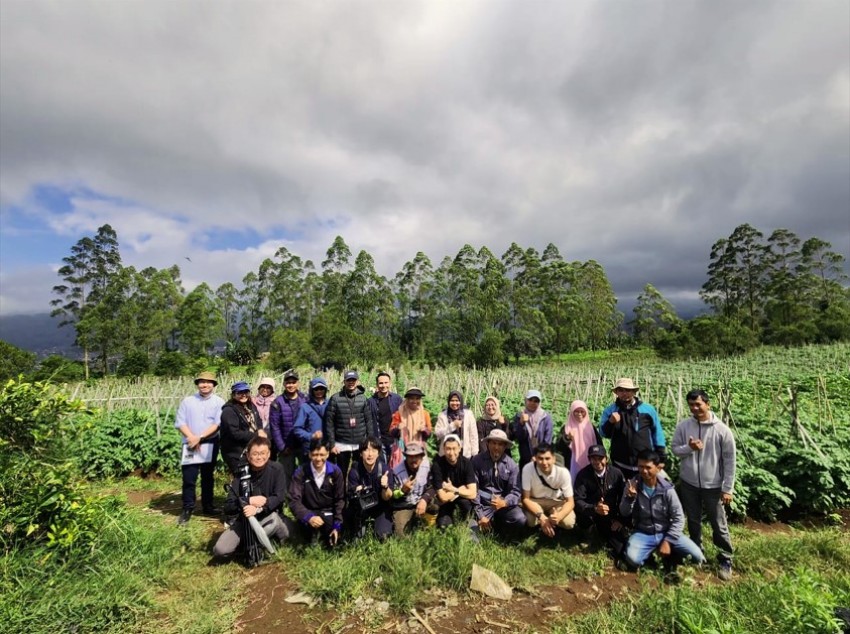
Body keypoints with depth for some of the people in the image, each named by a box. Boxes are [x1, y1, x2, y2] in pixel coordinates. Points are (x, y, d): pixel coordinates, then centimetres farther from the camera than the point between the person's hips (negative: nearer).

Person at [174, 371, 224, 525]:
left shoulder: (218, 401, -2)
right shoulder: (187, 401, 2)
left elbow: (218, 423, -9)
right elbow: (180, 422, -2)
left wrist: (200, 437, -17)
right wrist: (192, 438, -14)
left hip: (210, 444, 0)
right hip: (190, 444, 0)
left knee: (208, 476, 12)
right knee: (189, 478, -1)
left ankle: (207, 506, 24)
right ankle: (187, 508, 14)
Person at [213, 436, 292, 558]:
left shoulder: (276, 469, -13)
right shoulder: (242, 474, -8)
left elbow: (279, 498, -19)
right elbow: (228, 507, -11)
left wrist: (258, 509, -34)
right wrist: (249, 501, -28)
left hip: (267, 516, -2)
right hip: (244, 519, 2)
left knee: (275, 519, -37)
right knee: (220, 550, -18)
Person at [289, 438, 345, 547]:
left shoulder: (335, 471, -8)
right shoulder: (300, 472, -12)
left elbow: (340, 499, -2)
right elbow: (294, 500, -16)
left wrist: (337, 525, -11)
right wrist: (309, 517, -34)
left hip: (329, 512, 1)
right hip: (308, 512, 0)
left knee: (333, 541, -20)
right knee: (307, 522, -33)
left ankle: (325, 535, 14)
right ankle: (313, 534, 2)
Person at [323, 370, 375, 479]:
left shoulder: (363, 398, 2)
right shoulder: (335, 398, -4)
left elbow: (369, 421, 3)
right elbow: (329, 422, -4)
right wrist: (331, 444, -7)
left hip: (360, 444, 1)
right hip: (341, 444, -1)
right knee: (341, 474, 10)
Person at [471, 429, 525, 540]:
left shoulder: (511, 465, -3)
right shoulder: (477, 461, -7)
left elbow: (516, 491, -5)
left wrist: (504, 502, -26)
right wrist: (480, 515, -10)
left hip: (504, 503, 1)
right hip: (483, 503, -1)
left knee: (520, 520, -26)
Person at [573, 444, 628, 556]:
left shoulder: (616, 473, -8)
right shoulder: (583, 475, -14)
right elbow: (578, 501, -20)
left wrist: (620, 519, -6)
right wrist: (594, 509, -38)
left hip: (612, 515, 2)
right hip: (591, 512, -2)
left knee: (620, 548, -13)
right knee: (582, 518, -35)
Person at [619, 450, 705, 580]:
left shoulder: (667, 489, -13)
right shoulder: (632, 484, -11)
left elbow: (678, 518, -7)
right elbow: (624, 513, -10)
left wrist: (667, 541, -15)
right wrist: (630, 497, -30)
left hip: (666, 532, 1)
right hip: (643, 533, -1)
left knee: (698, 557, -17)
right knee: (632, 559, -27)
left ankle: (670, 558, 11)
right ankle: (651, 551, 5)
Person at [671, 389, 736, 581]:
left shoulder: (722, 430, -12)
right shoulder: (683, 426, -6)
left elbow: (729, 461, -7)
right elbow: (675, 448, 2)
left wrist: (727, 488, -7)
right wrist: (689, 448, -20)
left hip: (713, 486, -2)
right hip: (688, 483, 2)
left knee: (719, 525, 7)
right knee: (693, 521, 17)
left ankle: (726, 560, 25)